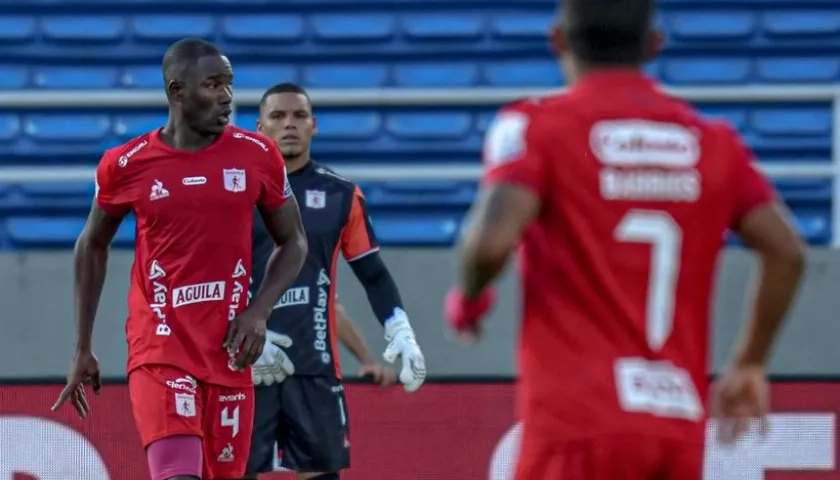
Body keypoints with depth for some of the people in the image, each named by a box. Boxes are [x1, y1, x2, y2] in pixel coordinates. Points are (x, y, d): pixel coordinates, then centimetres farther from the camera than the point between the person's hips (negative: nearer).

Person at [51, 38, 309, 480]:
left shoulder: (258, 156, 0)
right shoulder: (125, 165, -3)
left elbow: (293, 242, 12)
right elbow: (93, 247, 13)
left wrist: (259, 311, -6)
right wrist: (82, 349, 14)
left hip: (229, 352, 3)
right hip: (160, 353, -3)